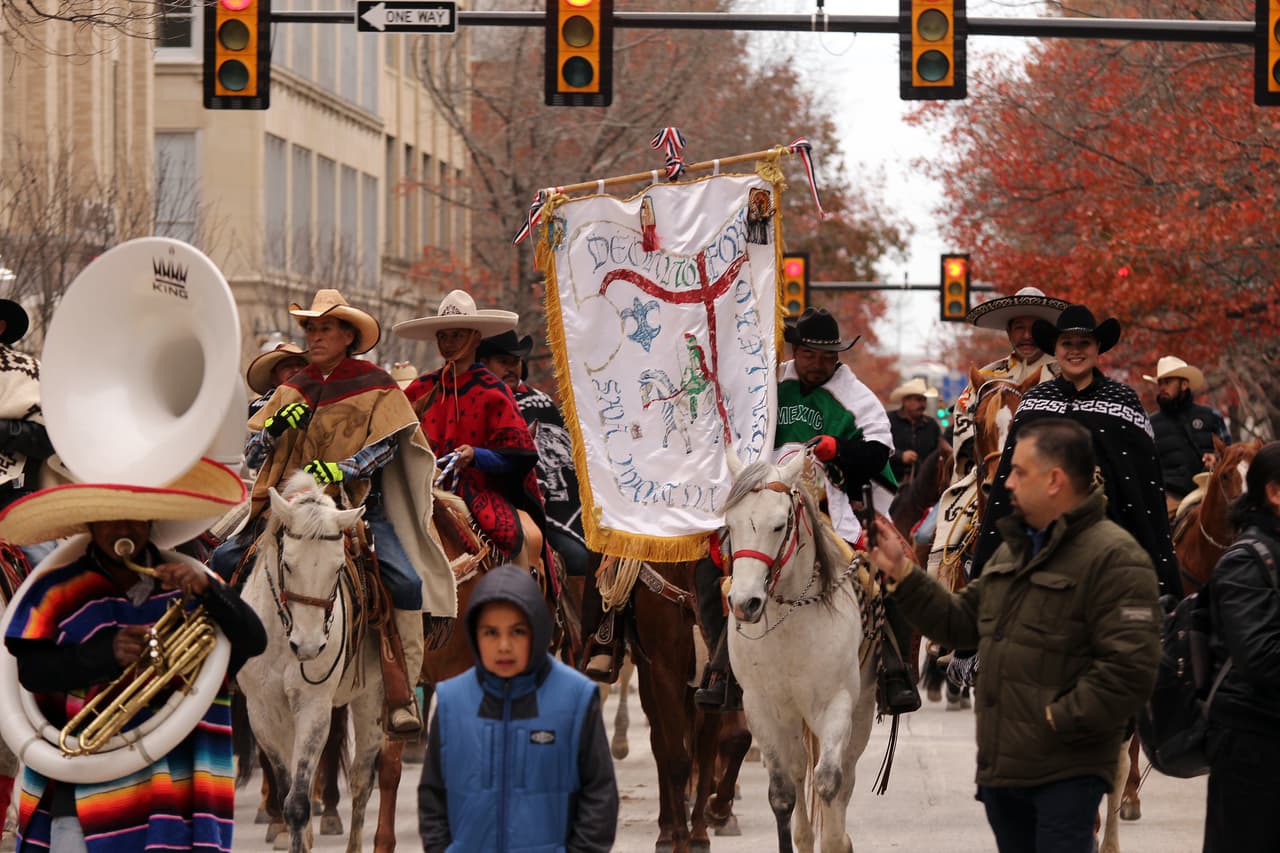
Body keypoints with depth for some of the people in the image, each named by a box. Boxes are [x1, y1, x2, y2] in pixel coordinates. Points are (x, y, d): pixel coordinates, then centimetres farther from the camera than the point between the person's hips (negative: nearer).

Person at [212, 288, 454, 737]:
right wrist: (276, 427, -11)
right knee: (221, 563, -12)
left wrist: (342, 470, -27)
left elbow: (385, 446, -10)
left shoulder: (375, 386, 2)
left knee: (406, 582, -26)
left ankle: (400, 697, -20)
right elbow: (250, 454, 10)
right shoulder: (293, 389, 13)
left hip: (356, 505, -4)